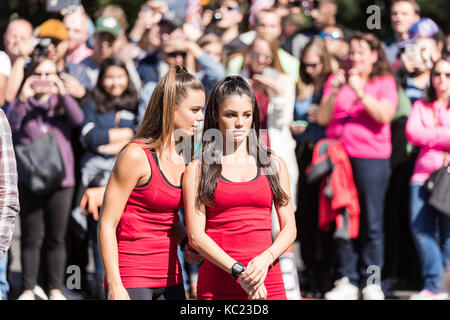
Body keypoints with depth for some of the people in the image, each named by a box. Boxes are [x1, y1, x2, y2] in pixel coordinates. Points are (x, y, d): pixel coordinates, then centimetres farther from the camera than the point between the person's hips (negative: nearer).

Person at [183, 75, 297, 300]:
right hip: (217, 286, -1)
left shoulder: (274, 165, 13)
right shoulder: (197, 170, 6)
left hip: (268, 282, 2)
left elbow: (289, 228, 10)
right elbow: (195, 235, -2)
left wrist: (265, 259, -9)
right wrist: (238, 271, -13)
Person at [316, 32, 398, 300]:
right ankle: (347, 281, 7)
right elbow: (322, 118, 7)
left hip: (371, 158, -3)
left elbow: (384, 115, -9)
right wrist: (335, 92, -7)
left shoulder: (385, 82, 6)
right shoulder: (336, 80, 15)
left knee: (371, 223, -2)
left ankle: (371, 283, 3)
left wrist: (360, 91, -15)